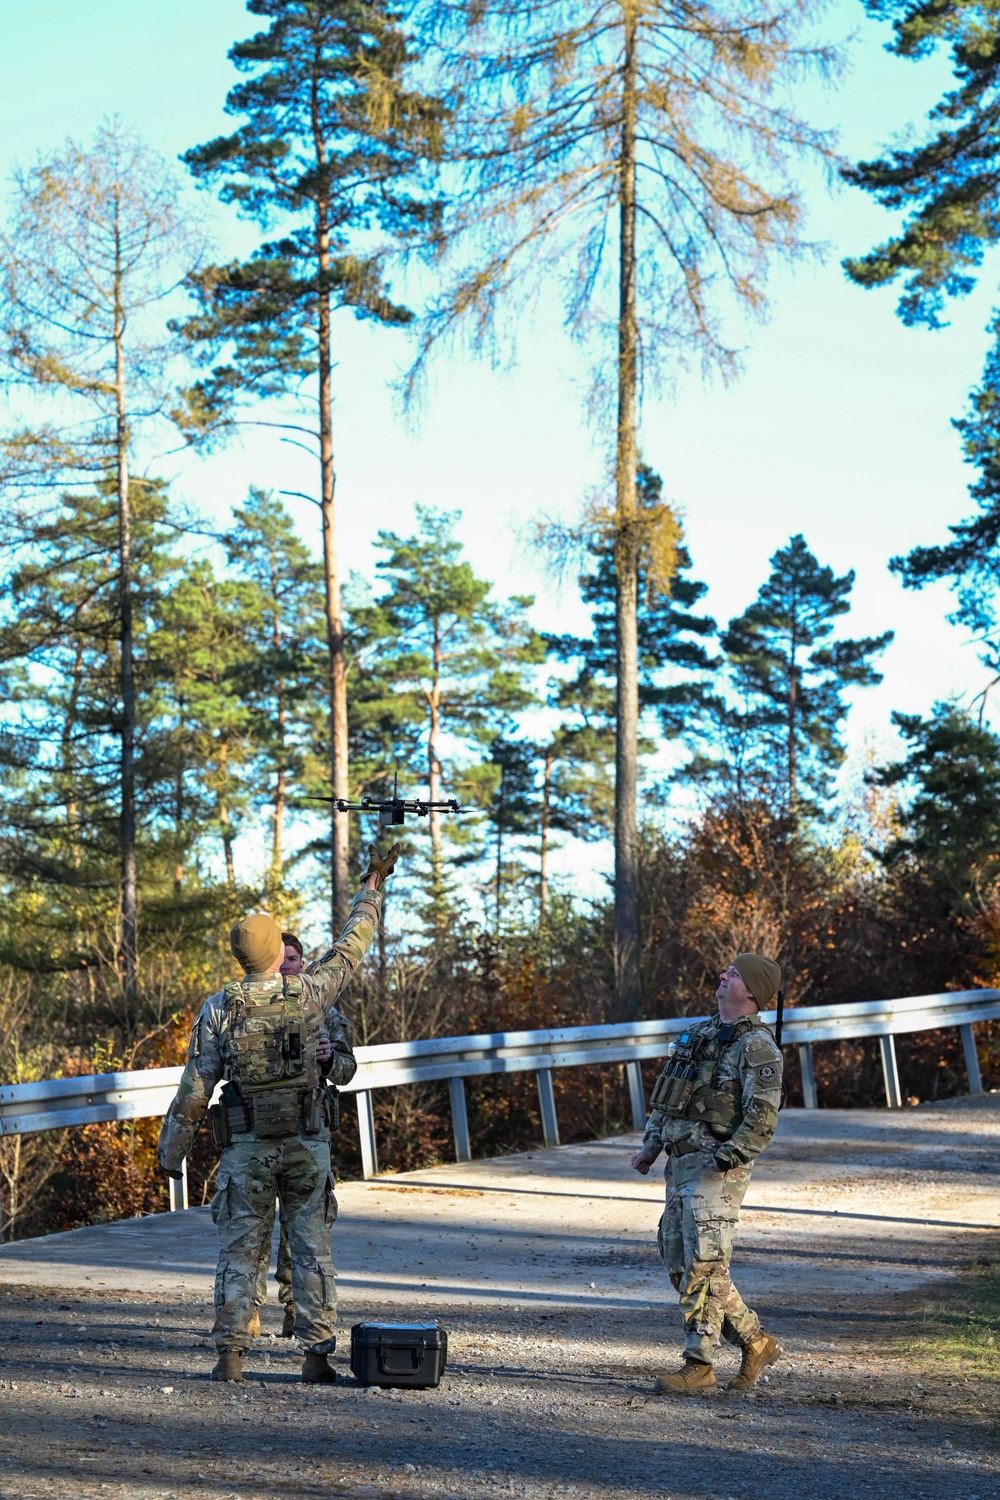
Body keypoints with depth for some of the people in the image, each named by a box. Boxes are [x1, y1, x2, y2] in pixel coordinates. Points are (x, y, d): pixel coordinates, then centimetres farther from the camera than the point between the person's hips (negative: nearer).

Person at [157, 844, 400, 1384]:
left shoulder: (219, 1009, -7)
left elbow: (195, 1086, -4)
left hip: (246, 1148, 0)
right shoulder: (308, 993, -6)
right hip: (307, 1145, 0)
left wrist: (171, 1150, 5)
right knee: (312, 1249, 5)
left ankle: (231, 1354, 1)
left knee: (238, 1251, 6)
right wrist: (373, 886, 22)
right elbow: (352, 945, 9)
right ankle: (316, 1354, 3)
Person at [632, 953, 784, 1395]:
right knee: (679, 1263, 11)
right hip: (681, 1162, 9)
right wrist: (651, 1145, 16)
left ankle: (699, 1366, -6)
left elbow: (762, 1115, -19)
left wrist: (726, 1158, -24)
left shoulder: (756, 1045, -10)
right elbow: (668, 1096, 24)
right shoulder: (701, 1032, 17)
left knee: (703, 1265, -11)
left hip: (716, 1169, -9)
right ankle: (756, 1342, 21)